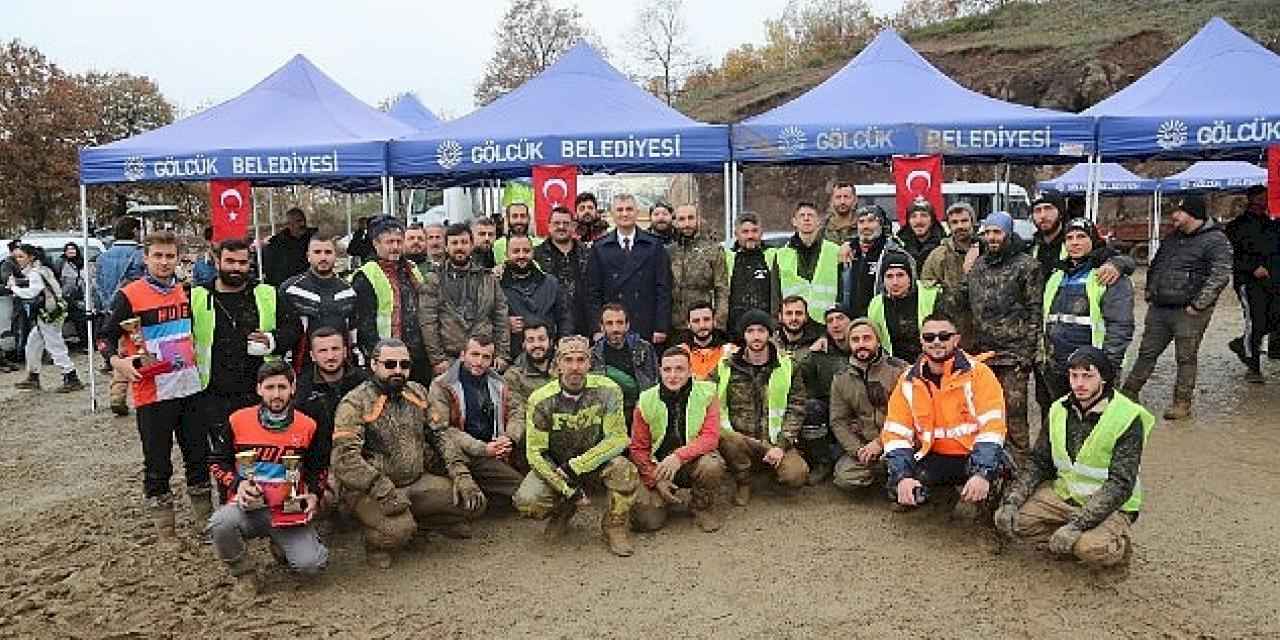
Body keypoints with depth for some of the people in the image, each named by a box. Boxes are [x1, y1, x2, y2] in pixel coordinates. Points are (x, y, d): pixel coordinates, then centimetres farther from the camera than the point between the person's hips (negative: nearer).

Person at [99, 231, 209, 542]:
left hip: (191, 387, 5)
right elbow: (106, 338, -5)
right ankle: (164, 528, 17)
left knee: (199, 454, 13)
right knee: (157, 463, 5)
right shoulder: (129, 296, -7)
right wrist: (117, 360, -22)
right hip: (153, 392, -5)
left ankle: (206, 519, 26)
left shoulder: (186, 292, 10)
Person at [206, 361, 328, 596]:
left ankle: (281, 546, 19)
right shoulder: (238, 421, 0)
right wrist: (237, 484, -8)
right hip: (248, 506, 0)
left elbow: (318, 469, 15)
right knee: (220, 525, -34)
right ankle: (244, 574, -3)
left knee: (312, 565, -19)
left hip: (290, 510, 0)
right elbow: (217, 462, 10)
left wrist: (314, 495, -2)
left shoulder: (307, 426, 2)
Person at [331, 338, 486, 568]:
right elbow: (345, 458, -21)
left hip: (417, 482, 6)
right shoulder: (355, 404, -12)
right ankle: (376, 544, 4)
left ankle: (414, 518, 14)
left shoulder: (417, 393, 8)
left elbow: (439, 435, 11)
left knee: (474, 502, -8)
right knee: (398, 530, -32)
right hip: (369, 490, -6)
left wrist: (461, 475, -4)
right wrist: (385, 491, -30)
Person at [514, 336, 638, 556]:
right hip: (554, 466, 1)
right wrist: (568, 489, -20)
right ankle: (563, 511, 11)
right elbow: (535, 452, -12)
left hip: (596, 461, 0)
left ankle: (615, 527, -3)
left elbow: (618, 438, -15)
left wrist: (577, 466, -23)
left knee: (624, 470, -32)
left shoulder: (607, 391, -15)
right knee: (526, 501, -25)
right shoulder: (541, 399, -15)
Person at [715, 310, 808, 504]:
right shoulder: (726, 366, 5)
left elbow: (796, 409, 2)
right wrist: (726, 430, -10)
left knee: (796, 476, -27)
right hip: (740, 439, 0)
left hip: (776, 442, 0)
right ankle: (743, 481, -4)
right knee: (721, 437, -33)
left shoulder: (788, 366, 4)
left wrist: (781, 445, -9)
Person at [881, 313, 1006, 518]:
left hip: (971, 456, -2)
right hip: (932, 459, 2)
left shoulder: (978, 373, -9)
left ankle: (971, 496, 0)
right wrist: (902, 477, -19)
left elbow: (991, 426, -17)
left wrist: (982, 474, -31)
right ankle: (919, 490, 14)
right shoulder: (908, 381, 0)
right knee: (897, 489, -23)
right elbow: (896, 433, -3)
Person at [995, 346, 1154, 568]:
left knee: (1092, 549, -33)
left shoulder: (1127, 418, -17)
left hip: (1111, 505, -5)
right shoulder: (1060, 409, 2)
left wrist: (1077, 524, -31)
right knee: (1009, 520, -14)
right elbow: (1038, 463, 6)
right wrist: (1011, 501, -11)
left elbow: (1120, 484, -22)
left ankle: (1117, 545, 2)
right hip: (1063, 494, 5)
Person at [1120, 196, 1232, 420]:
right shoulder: (1171, 238, 15)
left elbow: (1220, 276, -17)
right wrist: (1150, 295, 16)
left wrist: (1197, 305, -20)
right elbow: (1154, 267, 25)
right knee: (1147, 353, 11)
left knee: (1186, 359, 3)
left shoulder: (1215, 240, -9)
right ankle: (1129, 393, 18)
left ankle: (1182, 403, 13)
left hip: (1188, 312, -7)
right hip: (1158, 309, 7)